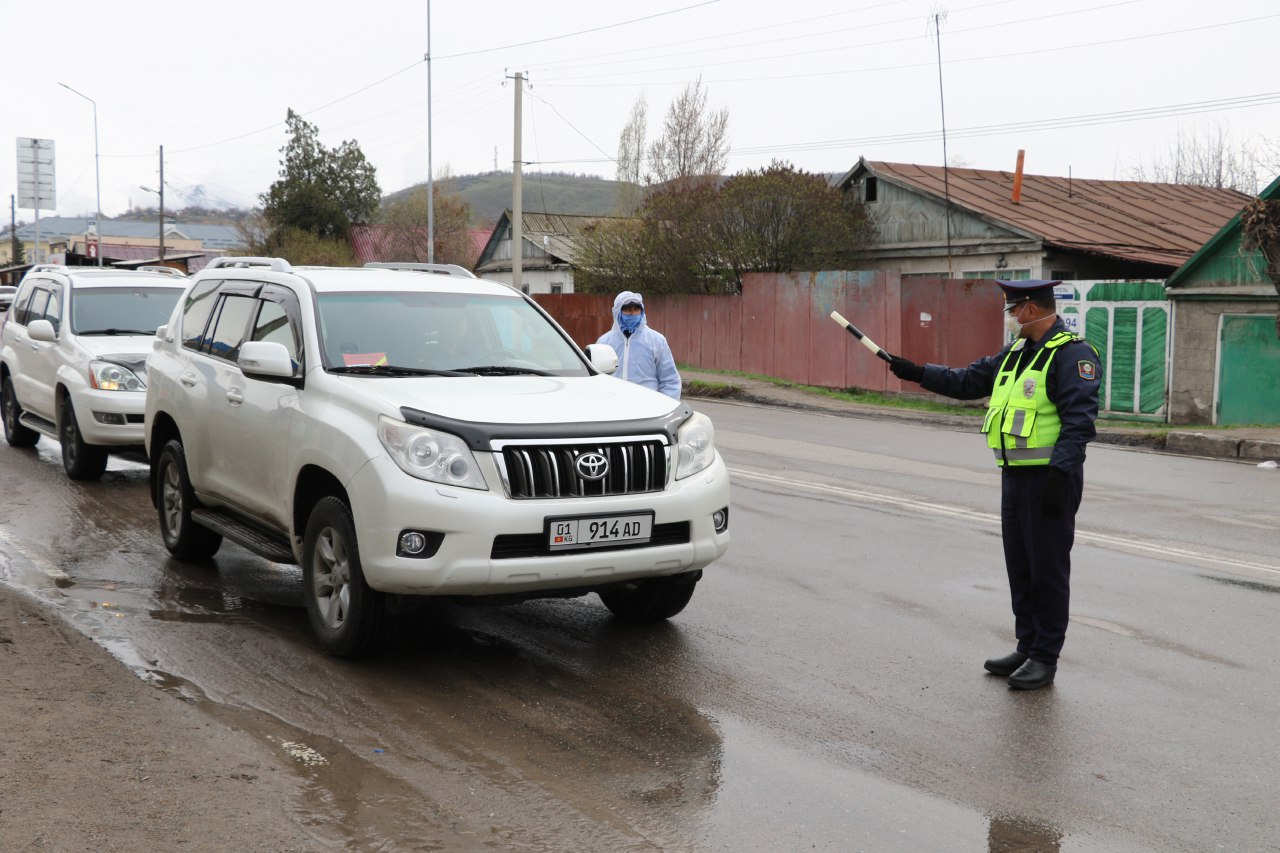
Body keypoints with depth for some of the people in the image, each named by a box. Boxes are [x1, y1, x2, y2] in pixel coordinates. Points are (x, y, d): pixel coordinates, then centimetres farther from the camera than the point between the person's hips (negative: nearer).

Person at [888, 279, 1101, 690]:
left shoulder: (1071, 354, -14)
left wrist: (1059, 474, -26)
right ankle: (1027, 648, 25)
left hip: (1049, 481, -9)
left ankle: (1045, 660, 7)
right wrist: (917, 372, 15)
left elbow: (1079, 421, -21)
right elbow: (970, 380, 22)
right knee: (1020, 567, 14)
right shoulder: (1016, 351, 15)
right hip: (1015, 476, 9)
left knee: (1048, 570, -1)